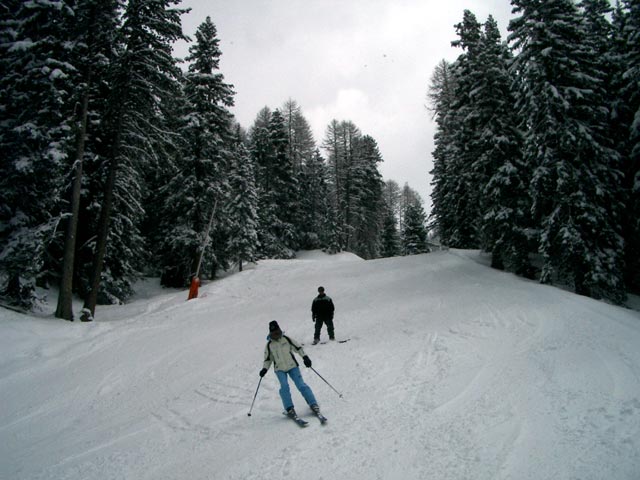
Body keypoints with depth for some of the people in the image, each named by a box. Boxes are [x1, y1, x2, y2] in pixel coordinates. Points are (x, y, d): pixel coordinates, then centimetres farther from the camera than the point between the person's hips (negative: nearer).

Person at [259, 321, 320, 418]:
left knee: (301, 385, -10)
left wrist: (305, 357, -6)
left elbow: (298, 347, 3)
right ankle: (289, 408, -10)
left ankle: (313, 404, -3)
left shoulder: (287, 339, -2)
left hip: (292, 366, -1)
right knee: (284, 386, -21)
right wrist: (265, 369, -2)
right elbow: (268, 359, 12)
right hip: (280, 369, 1)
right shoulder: (269, 345, 1)